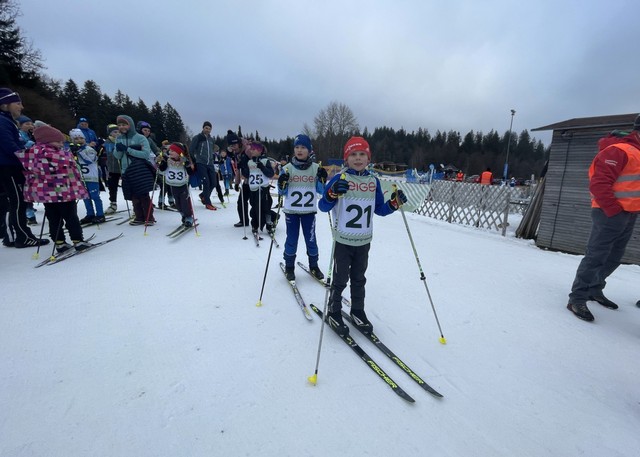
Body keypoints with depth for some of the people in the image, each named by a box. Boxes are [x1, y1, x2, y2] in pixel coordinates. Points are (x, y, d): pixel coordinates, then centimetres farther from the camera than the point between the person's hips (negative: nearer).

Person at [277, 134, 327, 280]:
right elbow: (282, 192, 1)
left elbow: (321, 190, 4)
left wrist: (323, 180, -13)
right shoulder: (287, 168, -2)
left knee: (311, 239, 8)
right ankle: (289, 267, 25)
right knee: (291, 239, 7)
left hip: (309, 211, 1)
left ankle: (314, 266, 27)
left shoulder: (316, 168, 0)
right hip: (291, 211, 0)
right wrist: (282, 184, -19)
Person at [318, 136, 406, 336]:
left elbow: (379, 209, 13)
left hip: (364, 241, 4)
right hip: (343, 240, -4)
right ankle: (333, 312, 26)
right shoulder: (339, 179, -10)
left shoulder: (373, 181, 5)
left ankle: (358, 311, 34)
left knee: (359, 279, 17)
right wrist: (332, 193, -34)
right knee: (340, 279, 7)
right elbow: (323, 207, -15)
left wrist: (394, 203, -4)